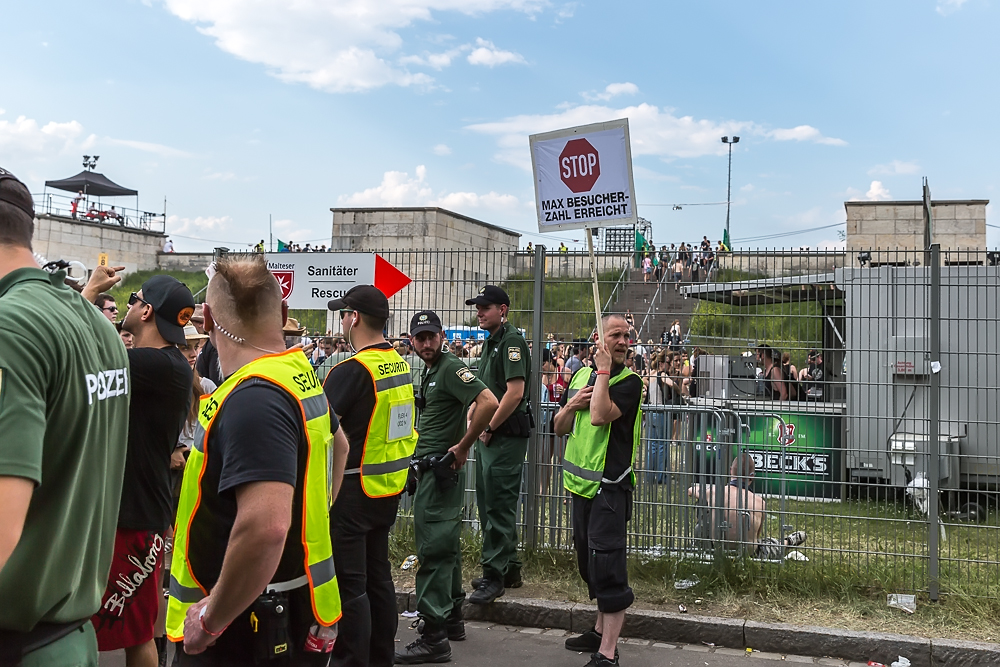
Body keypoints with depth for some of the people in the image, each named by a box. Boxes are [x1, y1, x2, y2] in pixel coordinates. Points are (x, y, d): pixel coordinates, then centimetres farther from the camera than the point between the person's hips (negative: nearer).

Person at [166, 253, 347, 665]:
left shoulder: (253, 396, -26)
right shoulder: (301, 374, 3)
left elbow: (264, 527, -37)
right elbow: (337, 444, 23)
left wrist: (209, 618, -23)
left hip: (246, 633, -8)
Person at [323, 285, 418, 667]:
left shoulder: (352, 370, -19)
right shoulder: (400, 364, 6)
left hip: (353, 489, -8)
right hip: (391, 486, 9)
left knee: (349, 583, 1)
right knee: (377, 575, 18)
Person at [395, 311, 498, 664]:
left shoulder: (451, 367, -14)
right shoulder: (429, 371, 16)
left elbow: (489, 402, -27)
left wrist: (462, 447, -21)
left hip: (441, 470, -10)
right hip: (430, 469, 10)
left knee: (434, 548, -8)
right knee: (446, 544, 17)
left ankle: (433, 637, -3)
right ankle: (452, 618, 29)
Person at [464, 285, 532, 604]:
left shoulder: (511, 341, -14)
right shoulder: (491, 342, 17)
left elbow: (515, 392, -22)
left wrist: (489, 427, -15)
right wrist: (471, 420, 10)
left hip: (506, 436, -10)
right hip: (488, 435, 10)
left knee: (499, 506, -4)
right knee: (488, 503, 15)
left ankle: (494, 575, 5)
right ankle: (509, 569, 27)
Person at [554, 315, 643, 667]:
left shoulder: (629, 382, -10)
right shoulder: (580, 375, 10)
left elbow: (600, 416, -28)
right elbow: (560, 428, 15)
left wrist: (604, 370, -20)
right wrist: (571, 406, -5)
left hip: (610, 487, -7)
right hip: (582, 483, 8)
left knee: (607, 566, -7)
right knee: (589, 562, 18)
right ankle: (601, 630, 35)